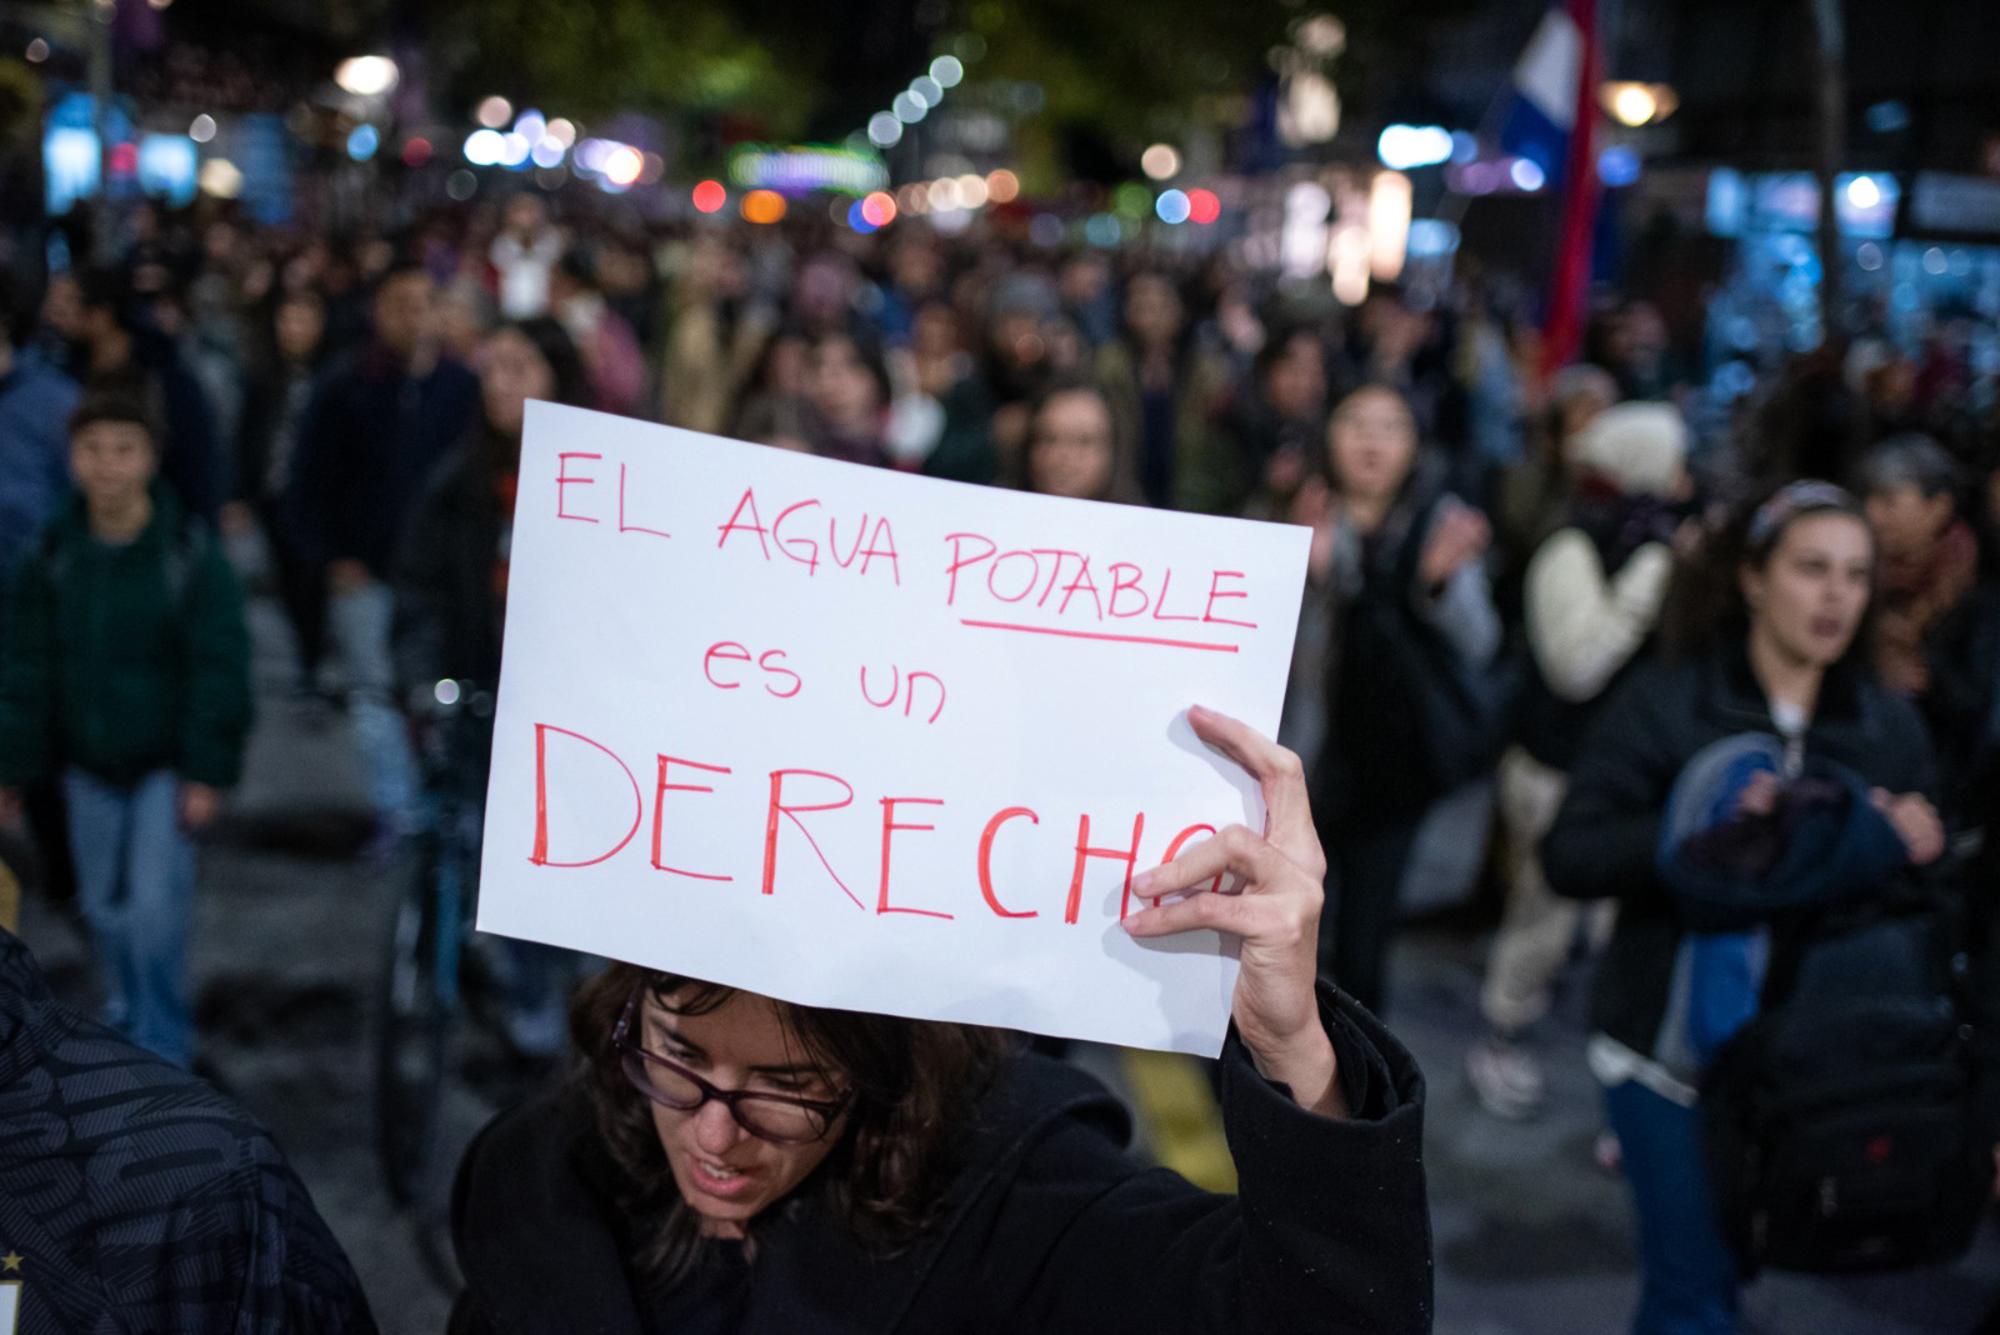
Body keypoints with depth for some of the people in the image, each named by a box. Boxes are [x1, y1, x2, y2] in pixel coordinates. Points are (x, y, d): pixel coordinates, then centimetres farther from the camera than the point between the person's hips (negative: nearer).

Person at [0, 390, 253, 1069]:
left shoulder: (191, 553, -12)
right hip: (88, 763, 4)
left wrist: (208, 771, -13)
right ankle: (130, 1009, 36)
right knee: (104, 907, 12)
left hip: (166, 762, -4)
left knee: (155, 905, -10)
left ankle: (161, 1046, 6)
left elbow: (219, 669, -11)